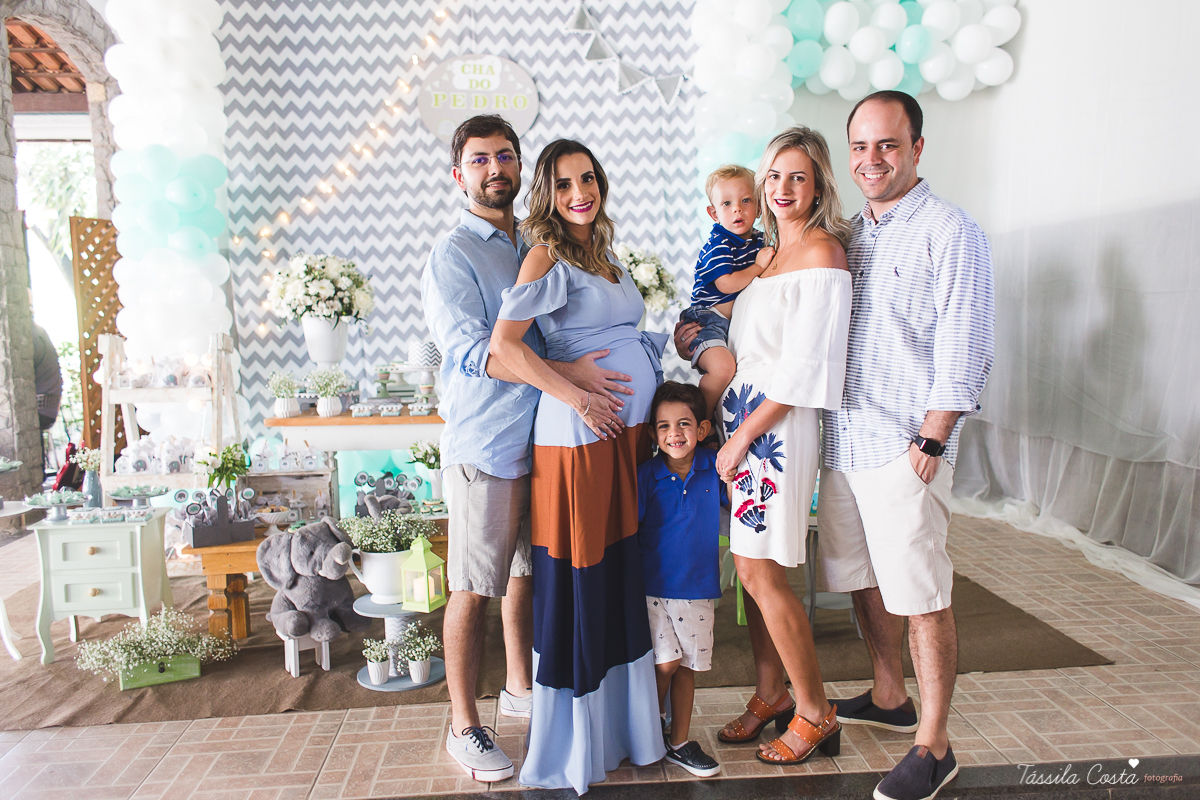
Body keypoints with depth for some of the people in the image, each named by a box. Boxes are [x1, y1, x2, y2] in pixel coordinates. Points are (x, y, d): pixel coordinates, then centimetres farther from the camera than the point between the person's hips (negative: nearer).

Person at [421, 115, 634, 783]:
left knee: (527, 573, 18)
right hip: (485, 444, -7)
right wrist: (566, 374, -24)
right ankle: (464, 726, 16)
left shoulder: (536, 247, 15)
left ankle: (521, 686, 36)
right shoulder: (453, 255, -7)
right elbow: (471, 351, -19)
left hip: (543, 438, 7)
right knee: (474, 589, 1)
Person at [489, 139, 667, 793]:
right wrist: (578, 398, -20)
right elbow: (505, 343, -19)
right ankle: (572, 746, 21)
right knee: (577, 585, 2)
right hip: (579, 437, -8)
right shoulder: (547, 257, -8)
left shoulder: (602, 254, 16)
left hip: (629, 430, 8)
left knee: (621, 578, 16)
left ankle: (616, 724, 34)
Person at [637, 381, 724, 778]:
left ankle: (680, 742, 27)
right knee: (665, 662, -3)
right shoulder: (645, 475, -10)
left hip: (698, 588, 3)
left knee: (687, 666, 11)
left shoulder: (713, 466, -5)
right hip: (652, 587, -2)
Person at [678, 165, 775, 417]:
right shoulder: (718, 244, -13)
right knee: (723, 367, -29)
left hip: (738, 321, 9)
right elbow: (727, 284, -24)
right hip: (708, 318, -9)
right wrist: (758, 266, -14)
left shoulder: (757, 240, 11)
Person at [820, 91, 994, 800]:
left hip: (905, 447, -7)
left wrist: (931, 440, -15)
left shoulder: (951, 232, -6)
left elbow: (963, 351, -12)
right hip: (842, 440, 7)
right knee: (865, 579, 17)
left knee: (921, 596, -1)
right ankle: (889, 698, 37)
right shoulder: (848, 233, 15)